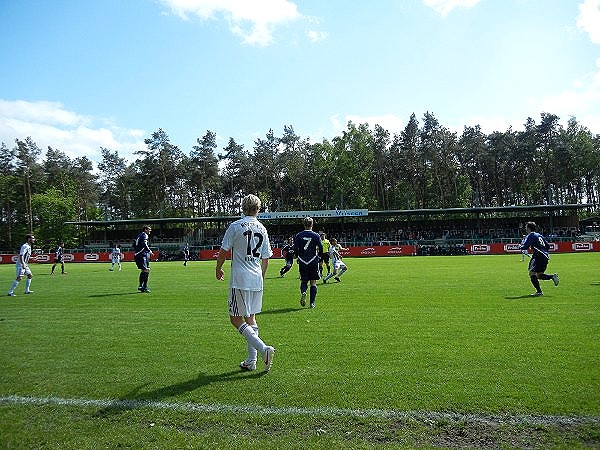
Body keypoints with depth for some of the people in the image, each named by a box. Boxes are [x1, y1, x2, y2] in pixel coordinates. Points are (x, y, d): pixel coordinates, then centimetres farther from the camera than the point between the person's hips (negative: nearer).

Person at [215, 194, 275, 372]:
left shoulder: (235, 226, -5)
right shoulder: (262, 229, 9)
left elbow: (223, 251, -2)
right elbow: (266, 258, 12)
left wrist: (218, 269, 15)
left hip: (240, 280, -5)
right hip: (257, 281, 6)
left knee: (236, 319, 0)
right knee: (251, 319, 14)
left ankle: (264, 348, -13)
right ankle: (251, 361, 15)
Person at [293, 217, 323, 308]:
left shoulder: (298, 235, 0)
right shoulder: (316, 235, -3)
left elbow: (295, 249, -3)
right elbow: (321, 248, -5)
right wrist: (319, 256, 13)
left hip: (302, 262, 1)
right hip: (313, 261, -1)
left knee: (303, 281, 13)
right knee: (313, 282, 7)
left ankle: (303, 292, -17)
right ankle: (312, 303, 6)